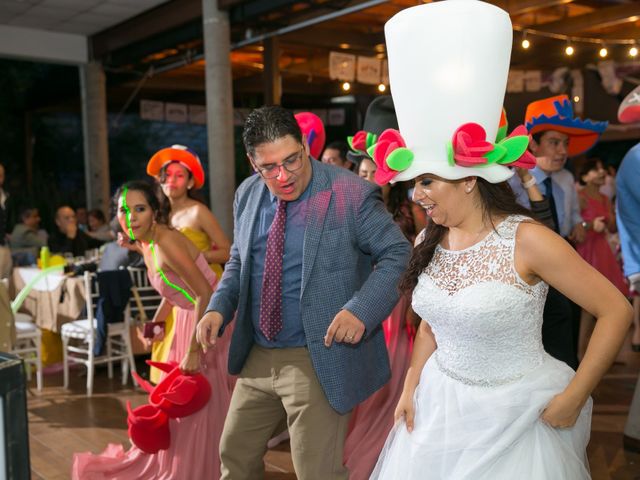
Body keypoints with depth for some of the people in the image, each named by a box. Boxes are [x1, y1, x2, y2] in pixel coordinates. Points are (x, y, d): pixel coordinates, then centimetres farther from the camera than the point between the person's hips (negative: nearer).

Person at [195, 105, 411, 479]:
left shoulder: (351, 194, -13)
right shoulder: (247, 195, 5)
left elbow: (398, 254, -9)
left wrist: (361, 309, -23)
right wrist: (219, 308, 0)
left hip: (319, 359, -6)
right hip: (257, 355, 6)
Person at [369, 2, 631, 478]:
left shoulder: (527, 239, -19)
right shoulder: (432, 242, -2)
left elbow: (616, 311, -14)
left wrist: (571, 399, -12)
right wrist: (411, 387, 5)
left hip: (516, 415, -5)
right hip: (441, 407, 6)